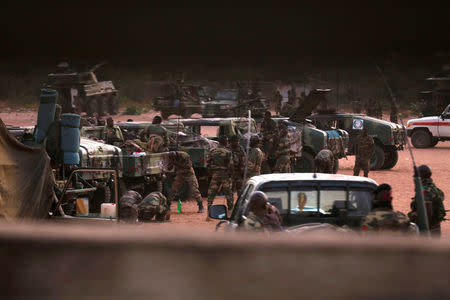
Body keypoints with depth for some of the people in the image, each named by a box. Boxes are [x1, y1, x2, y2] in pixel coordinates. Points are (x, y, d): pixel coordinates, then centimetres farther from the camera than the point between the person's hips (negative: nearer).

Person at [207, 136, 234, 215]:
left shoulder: (212, 151, 3)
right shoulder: (228, 153, -9)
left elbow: (208, 164, 5)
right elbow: (231, 166, -11)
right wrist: (230, 175, 5)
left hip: (215, 176, 2)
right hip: (225, 176, -2)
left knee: (211, 195, 5)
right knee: (229, 195, 10)